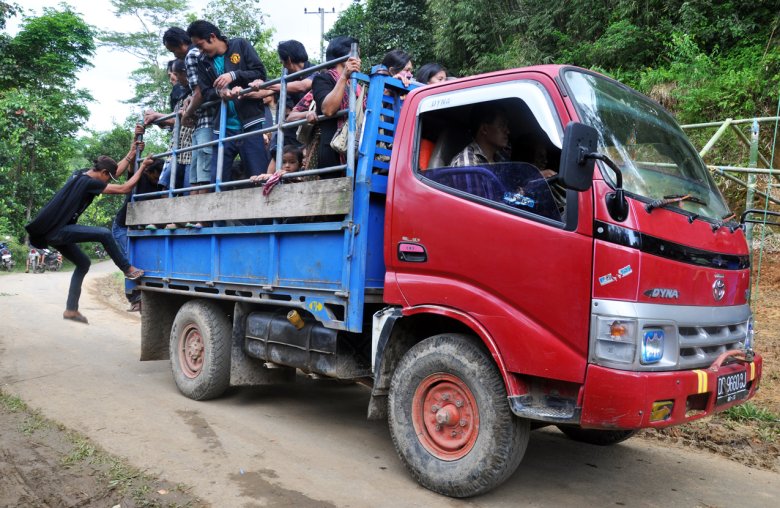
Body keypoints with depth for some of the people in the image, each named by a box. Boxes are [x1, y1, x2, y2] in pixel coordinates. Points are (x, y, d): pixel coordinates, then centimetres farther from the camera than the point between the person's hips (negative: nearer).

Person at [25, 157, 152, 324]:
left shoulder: (81, 175, 11)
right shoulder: (89, 182, -15)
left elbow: (116, 170, 23)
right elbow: (124, 188, -17)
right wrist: (143, 167, -11)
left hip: (53, 230, 10)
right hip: (57, 231, -10)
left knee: (83, 263, 16)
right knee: (104, 234, -19)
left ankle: (71, 309, 16)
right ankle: (128, 269, -6)